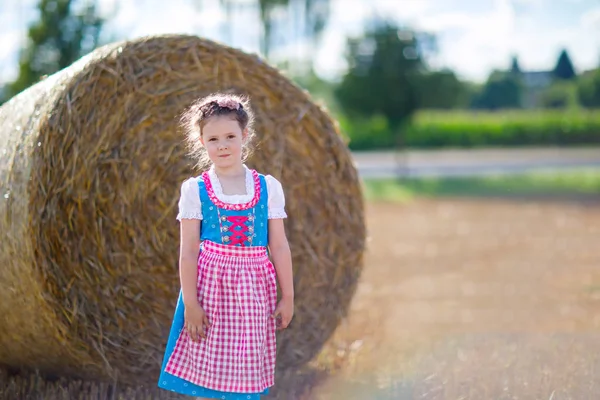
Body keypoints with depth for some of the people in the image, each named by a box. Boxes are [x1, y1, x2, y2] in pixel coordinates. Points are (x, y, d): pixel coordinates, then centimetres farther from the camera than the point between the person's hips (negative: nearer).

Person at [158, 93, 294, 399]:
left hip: (253, 287, 1)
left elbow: (279, 246, 4)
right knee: (207, 372, 2)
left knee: (245, 371, 5)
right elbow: (188, 250, -4)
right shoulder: (194, 190, -2)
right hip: (210, 285, -1)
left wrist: (287, 297, 4)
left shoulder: (268, 187, 3)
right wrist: (190, 303, -8)